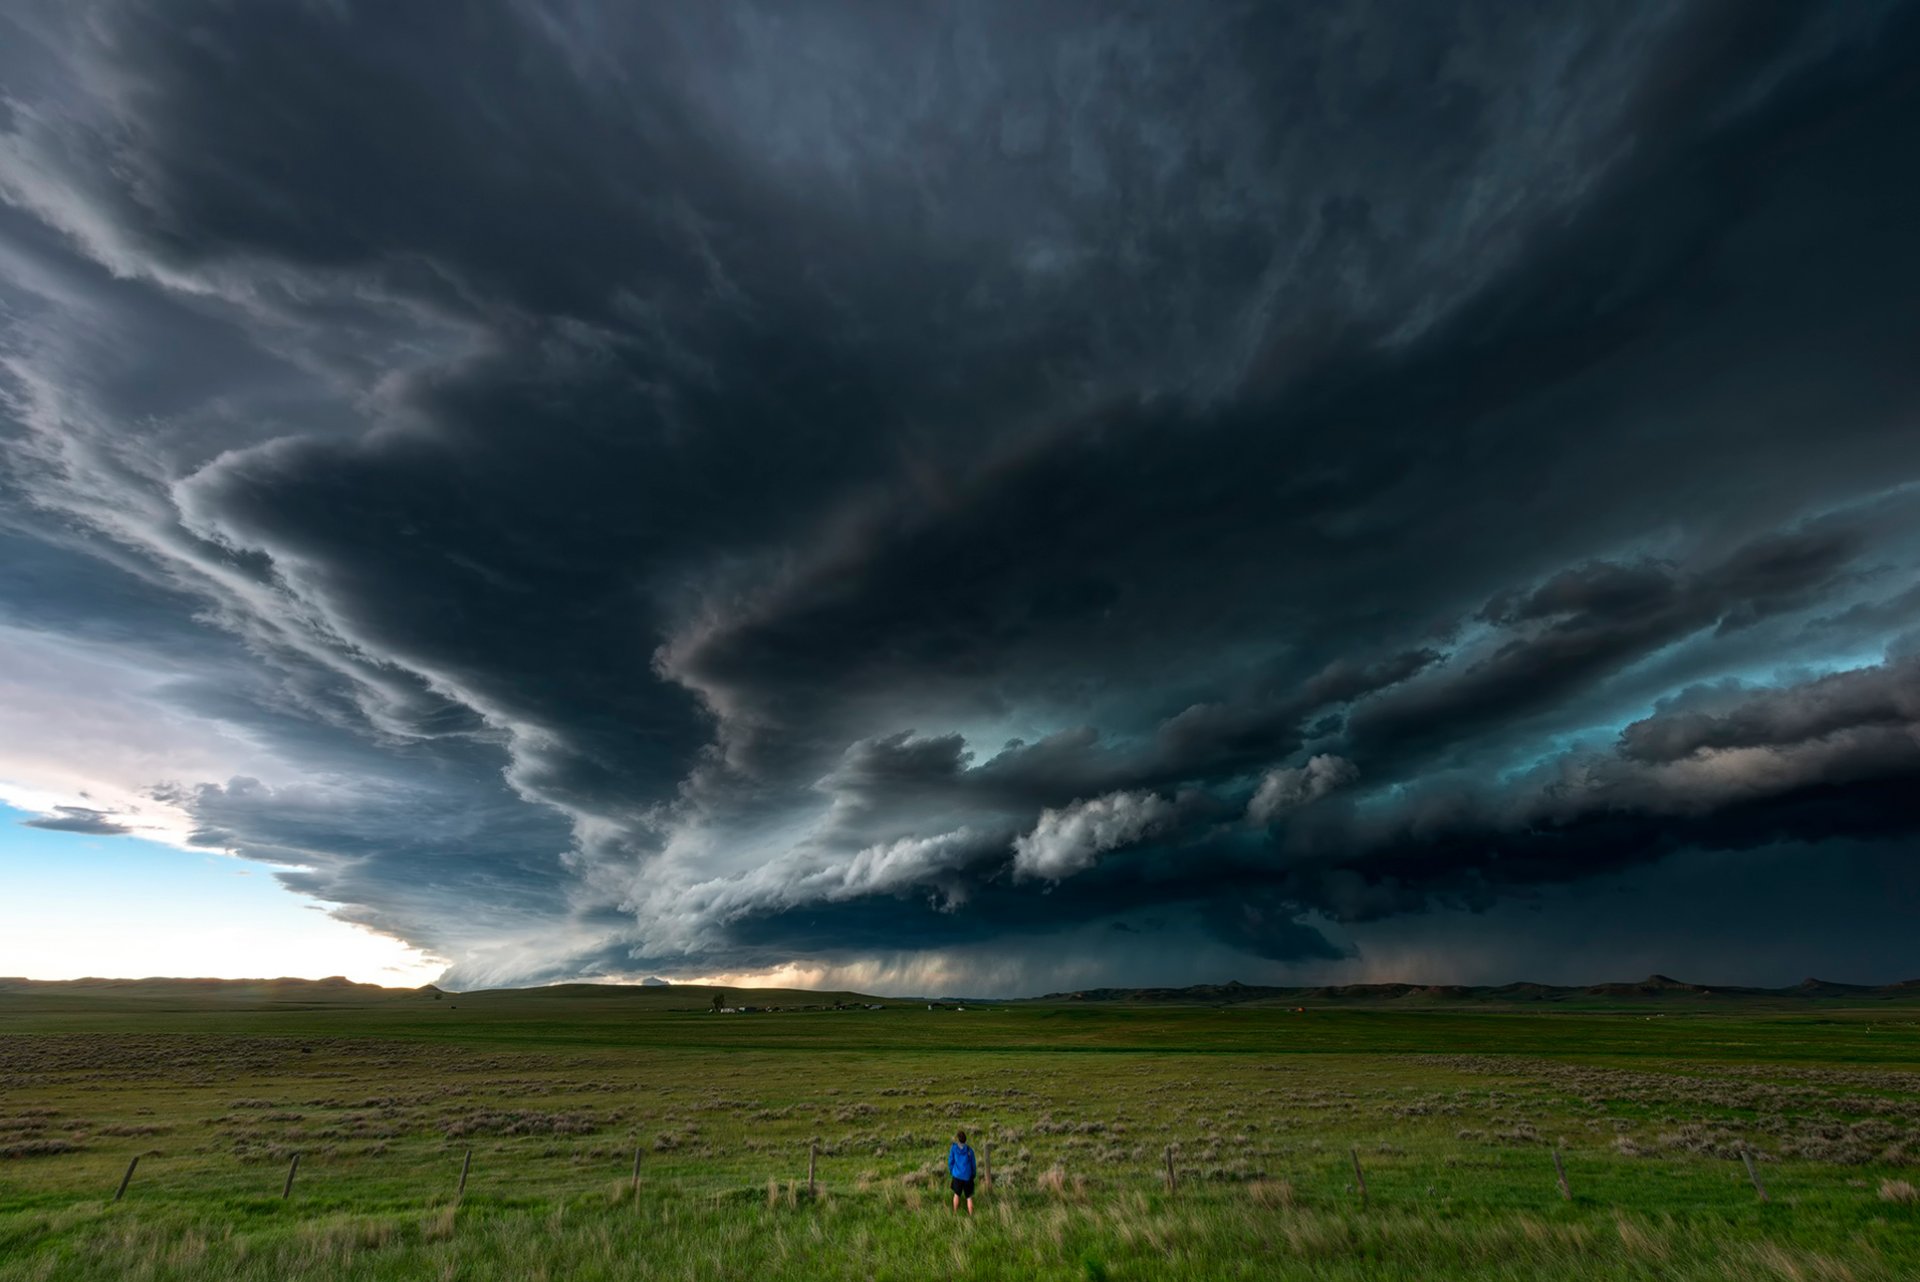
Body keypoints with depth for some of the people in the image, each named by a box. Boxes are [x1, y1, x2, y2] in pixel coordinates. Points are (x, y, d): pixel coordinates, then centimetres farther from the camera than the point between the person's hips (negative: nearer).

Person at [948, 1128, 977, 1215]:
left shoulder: (954, 1149, -13)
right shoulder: (969, 1151, -12)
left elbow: (950, 1162, -5)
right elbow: (973, 1164, -2)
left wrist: (951, 1172, 13)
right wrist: (973, 1175, 14)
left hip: (957, 1175, 1)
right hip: (967, 1177, -1)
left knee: (957, 1194, 22)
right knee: (969, 1197, 12)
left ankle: (955, 1214, 31)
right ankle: (971, 1215, 11)